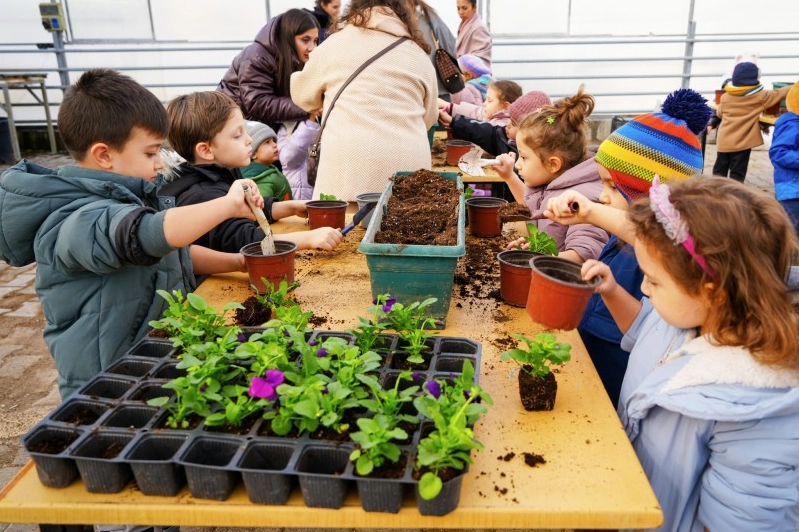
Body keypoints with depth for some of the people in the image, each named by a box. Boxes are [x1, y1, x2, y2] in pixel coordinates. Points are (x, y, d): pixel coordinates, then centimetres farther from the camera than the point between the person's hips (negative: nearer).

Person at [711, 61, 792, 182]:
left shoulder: (725, 96, 2)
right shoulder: (760, 96, -6)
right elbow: (779, 93, 5)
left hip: (723, 140, 3)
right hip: (742, 141, -3)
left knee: (719, 171, 12)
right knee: (737, 174, 2)